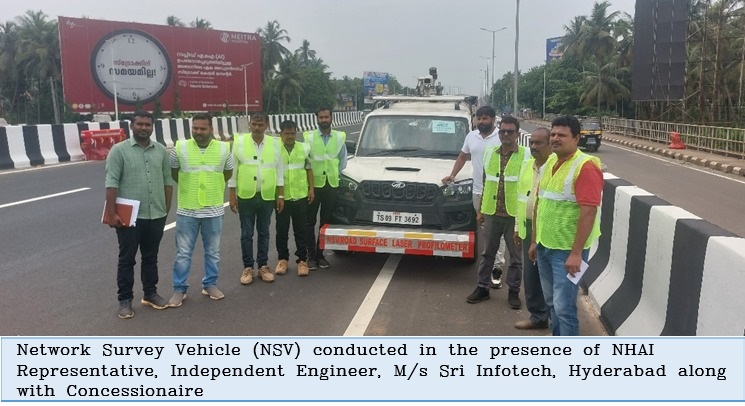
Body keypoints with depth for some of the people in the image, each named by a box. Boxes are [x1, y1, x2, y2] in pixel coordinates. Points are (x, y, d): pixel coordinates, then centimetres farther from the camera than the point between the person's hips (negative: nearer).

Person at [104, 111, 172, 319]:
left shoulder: (161, 151, 7)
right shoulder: (119, 150, -5)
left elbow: (167, 181, 11)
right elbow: (111, 183, -10)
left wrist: (166, 208, 9)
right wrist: (111, 213, -15)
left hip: (156, 215, 4)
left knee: (151, 257, 16)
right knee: (127, 259, 6)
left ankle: (150, 294, 29)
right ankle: (125, 300, 16)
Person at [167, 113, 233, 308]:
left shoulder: (224, 148, -3)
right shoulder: (180, 148, -6)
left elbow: (228, 173, 12)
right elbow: (173, 173, 8)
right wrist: (189, 186, 11)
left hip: (214, 210, 1)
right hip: (186, 210, -1)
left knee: (213, 251, 13)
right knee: (183, 253, 7)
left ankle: (210, 284, 29)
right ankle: (179, 289, 20)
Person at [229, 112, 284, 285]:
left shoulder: (274, 143, 0)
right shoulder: (239, 141, -5)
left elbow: (279, 171, 4)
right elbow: (233, 170, -2)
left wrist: (281, 195, 2)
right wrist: (232, 195, -4)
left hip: (267, 197, 1)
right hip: (245, 196, -1)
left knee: (264, 233, 12)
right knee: (246, 234, 7)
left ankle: (263, 266, 23)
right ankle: (248, 267, 19)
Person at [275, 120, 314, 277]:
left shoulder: (304, 148, 5)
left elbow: (309, 169, 10)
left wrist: (311, 189, 3)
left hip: (301, 196, 1)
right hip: (282, 196, -1)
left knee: (300, 230, 7)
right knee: (282, 230, 8)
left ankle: (302, 260, 14)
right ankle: (282, 258, 21)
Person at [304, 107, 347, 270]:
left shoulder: (339, 137, 4)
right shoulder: (309, 137, -4)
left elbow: (343, 159, 14)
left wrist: (336, 174, 7)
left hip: (331, 185, 2)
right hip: (313, 184, -2)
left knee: (326, 221, 8)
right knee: (310, 222, 2)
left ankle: (320, 254, 19)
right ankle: (311, 255, 11)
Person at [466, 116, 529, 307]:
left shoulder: (526, 156, -6)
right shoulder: (489, 153, 7)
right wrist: (480, 210, 12)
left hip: (515, 214, -3)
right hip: (491, 213, 3)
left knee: (516, 256, 10)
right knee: (487, 253, 13)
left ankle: (514, 291, 24)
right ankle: (482, 288, 26)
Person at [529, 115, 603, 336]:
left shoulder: (585, 166, -16)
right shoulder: (550, 162, 9)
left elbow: (589, 211, -22)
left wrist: (576, 253, -23)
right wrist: (534, 241, 16)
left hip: (567, 250, -8)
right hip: (545, 246, 8)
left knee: (564, 307, -3)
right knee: (551, 302, 19)